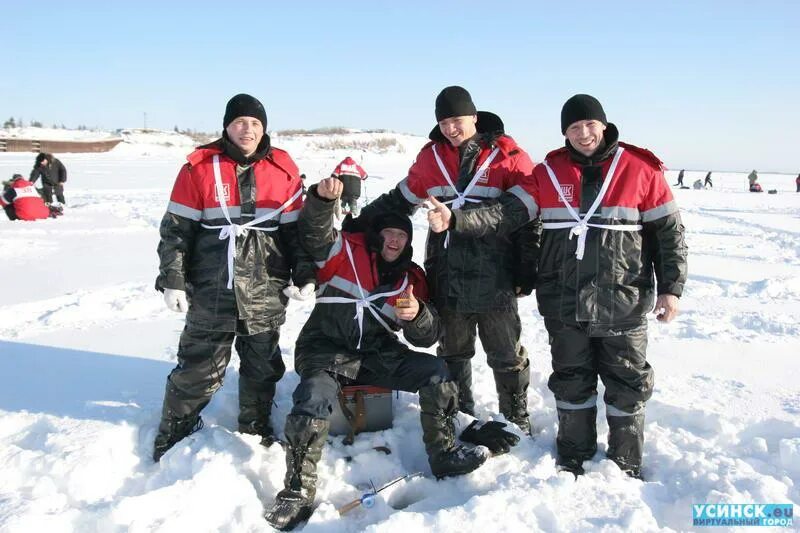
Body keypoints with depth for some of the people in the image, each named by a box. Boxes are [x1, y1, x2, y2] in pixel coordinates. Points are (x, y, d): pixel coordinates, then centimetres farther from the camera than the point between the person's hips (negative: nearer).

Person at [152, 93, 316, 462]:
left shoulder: (283, 169, 5)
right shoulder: (200, 167, -1)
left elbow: (297, 229, 9)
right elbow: (176, 229, 1)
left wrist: (305, 275, 1)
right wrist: (173, 280, -4)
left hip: (266, 292, 2)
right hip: (211, 291, -2)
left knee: (262, 368, 13)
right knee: (198, 368, 4)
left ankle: (256, 432, 32)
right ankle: (172, 437, 24)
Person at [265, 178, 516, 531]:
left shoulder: (412, 278, 10)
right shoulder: (346, 252, 2)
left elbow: (424, 338, 4)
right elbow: (315, 233, -18)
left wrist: (417, 314, -20)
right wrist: (322, 199, -39)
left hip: (378, 354, 4)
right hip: (325, 349, -4)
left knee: (436, 372, -11)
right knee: (314, 399, -31)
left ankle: (444, 454, 0)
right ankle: (298, 490, -22)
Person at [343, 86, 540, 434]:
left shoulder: (507, 156, -5)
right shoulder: (431, 157, 7)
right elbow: (400, 200, 17)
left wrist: (526, 270, -7)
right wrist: (358, 223, 14)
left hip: (494, 276, -4)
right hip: (447, 273, 4)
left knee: (507, 355, 7)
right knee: (452, 351, 16)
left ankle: (517, 420, 23)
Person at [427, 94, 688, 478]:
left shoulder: (640, 169, -3)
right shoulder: (549, 172, 2)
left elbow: (669, 231, 1)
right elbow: (507, 213, -6)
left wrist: (671, 287, -3)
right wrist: (455, 220, -20)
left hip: (623, 303, -1)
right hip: (564, 304, 2)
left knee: (627, 385, 10)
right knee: (571, 383, 15)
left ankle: (626, 465, 29)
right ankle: (573, 458, 33)